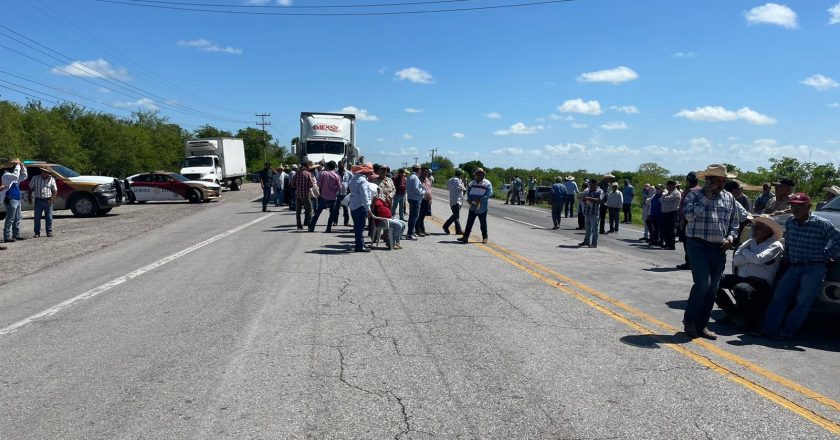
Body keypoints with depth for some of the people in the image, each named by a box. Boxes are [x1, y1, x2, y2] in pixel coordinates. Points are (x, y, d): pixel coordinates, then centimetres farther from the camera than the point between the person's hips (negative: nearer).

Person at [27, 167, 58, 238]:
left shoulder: (51, 180, 5)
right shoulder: (35, 178, 5)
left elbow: (55, 191, 4)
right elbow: (30, 189, 10)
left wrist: (52, 199, -10)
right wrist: (29, 198, 3)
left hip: (48, 201, 0)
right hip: (39, 200, 0)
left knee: (49, 218, 3)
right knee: (37, 217, 0)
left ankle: (49, 232, 11)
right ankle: (37, 233, 5)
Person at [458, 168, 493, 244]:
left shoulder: (487, 183, -6)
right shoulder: (472, 183, 10)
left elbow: (489, 194, -14)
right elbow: (468, 191, 10)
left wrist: (480, 200, -23)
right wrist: (469, 199, -10)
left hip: (482, 207, -4)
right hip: (472, 206, 4)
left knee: (483, 223, 7)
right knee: (469, 222, 4)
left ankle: (484, 238, 18)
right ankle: (465, 237, 7)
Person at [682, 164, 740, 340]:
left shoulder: (729, 198, 13)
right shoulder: (695, 195, -1)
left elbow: (734, 223, 18)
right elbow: (689, 215, -19)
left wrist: (730, 238, 0)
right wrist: (706, 197, -16)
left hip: (719, 249, 5)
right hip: (699, 246, -5)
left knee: (713, 288, 5)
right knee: (703, 283, -15)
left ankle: (701, 325, 16)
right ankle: (689, 319, 3)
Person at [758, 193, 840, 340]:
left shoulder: (822, 224, -8)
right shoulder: (790, 223, 8)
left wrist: (826, 255, -6)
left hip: (814, 269, -5)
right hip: (793, 267, 5)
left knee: (802, 301, -9)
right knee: (779, 297, -3)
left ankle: (787, 332, -6)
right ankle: (768, 329, -3)